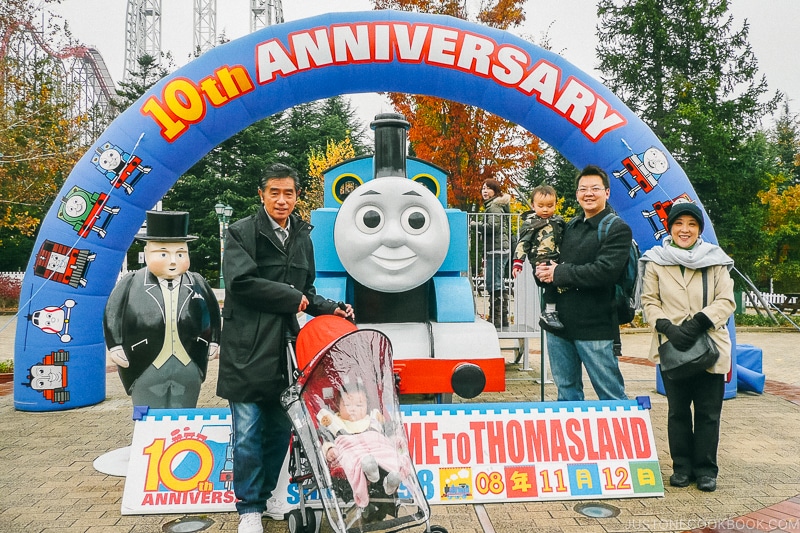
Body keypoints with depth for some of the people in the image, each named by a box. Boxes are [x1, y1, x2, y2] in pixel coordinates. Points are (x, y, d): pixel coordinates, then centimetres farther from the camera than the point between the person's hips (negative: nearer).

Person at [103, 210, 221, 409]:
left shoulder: (198, 284, 4)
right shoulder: (131, 284, -3)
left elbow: (213, 313, 14)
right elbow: (112, 314, 3)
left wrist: (213, 342, 13)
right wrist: (116, 345, 0)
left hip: (189, 371, 2)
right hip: (146, 371, -2)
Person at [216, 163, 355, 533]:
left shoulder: (303, 237, 14)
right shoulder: (241, 232, -3)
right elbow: (241, 281, -17)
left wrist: (331, 308, 2)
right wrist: (292, 298, -11)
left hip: (285, 349, 5)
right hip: (248, 349, -5)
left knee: (280, 430, 12)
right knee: (248, 433, 1)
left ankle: (266, 493, 32)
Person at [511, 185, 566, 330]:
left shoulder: (559, 221, 18)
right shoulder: (530, 223, 3)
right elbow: (522, 243, -1)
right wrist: (517, 262, -9)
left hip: (558, 259, 7)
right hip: (541, 261, -7)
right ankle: (549, 312, -22)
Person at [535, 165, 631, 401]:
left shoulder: (617, 229, -7)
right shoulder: (571, 227, 16)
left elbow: (605, 271, -21)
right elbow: (548, 258, 22)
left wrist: (559, 273, -13)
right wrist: (543, 272, -3)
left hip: (594, 328, -7)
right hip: (559, 324, 7)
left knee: (611, 395, 2)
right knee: (567, 392, 17)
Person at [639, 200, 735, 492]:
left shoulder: (715, 260, 4)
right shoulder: (656, 261, 3)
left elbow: (726, 301, -2)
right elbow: (649, 301, 1)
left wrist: (698, 323, -17)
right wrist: (667, 327, -15)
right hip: (672, 348, 0)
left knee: (708, 412, 6)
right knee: (677, 411, 10)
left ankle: (706, 469, 19)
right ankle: (682, 466, 23)